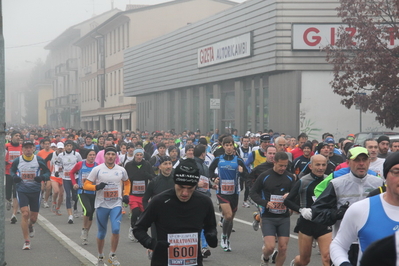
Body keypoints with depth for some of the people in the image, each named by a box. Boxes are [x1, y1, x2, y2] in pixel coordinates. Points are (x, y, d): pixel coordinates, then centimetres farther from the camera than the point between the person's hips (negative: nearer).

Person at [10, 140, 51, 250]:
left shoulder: (39, 160, -5)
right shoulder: (17, 161, -4)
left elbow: (47, 172, 3)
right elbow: (12, 170, 14)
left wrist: (42, 177, -19)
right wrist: (14, 177, -8)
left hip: (35, 191, 1)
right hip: (22, 190, -1)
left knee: (33, 218, 9)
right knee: (25, 214, -17)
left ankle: (30, 226, 49)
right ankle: (27, 241, -6)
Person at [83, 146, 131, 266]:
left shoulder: (121, 170, 4)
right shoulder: (97, 169, -4)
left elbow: (127, 183, 23)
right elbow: (86, 185, -2)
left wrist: (126, 194, 7)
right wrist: (96, 187, -21)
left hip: (116, 205, 1)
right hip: (102, 205, -1)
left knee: (116, 229, -15)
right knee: (101, 233, 8)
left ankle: (112, 256, 4)